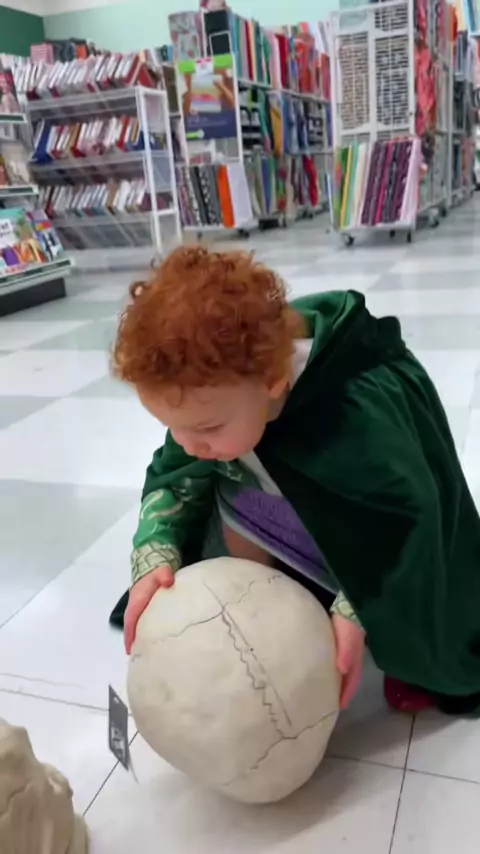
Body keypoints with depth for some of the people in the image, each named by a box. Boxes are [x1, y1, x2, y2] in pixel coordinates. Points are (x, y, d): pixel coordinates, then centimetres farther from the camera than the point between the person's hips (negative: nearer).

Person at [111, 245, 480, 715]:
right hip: (293, 491, 5)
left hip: (386, 501, -4)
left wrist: (356, 611, -33)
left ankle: (420, 654, 25)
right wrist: (155, 558, -30)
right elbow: (172, 478, -15)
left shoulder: (357, 419, -45)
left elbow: (407, 515, -32)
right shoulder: (214, 390, -27)